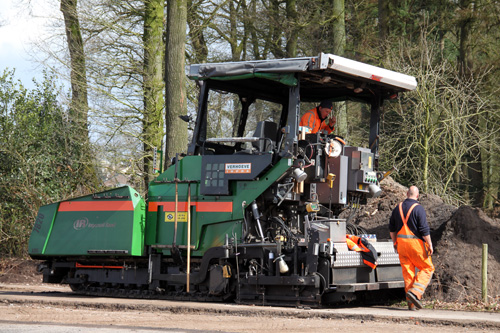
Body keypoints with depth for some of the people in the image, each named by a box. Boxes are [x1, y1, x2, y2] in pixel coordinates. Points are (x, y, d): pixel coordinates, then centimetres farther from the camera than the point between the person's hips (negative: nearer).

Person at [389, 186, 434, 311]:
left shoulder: (398, 208, 9)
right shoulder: (418, 209, -11)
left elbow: (392, 228, 15)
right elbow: (424, 229, -15)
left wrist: (395, 243, 24)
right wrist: (430, 245, -7)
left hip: (401, 243, 6)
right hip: (416, 243, -6)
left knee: (407, 272, 9)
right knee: (427, 268, 7)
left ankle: (411, 303, 9)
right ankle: (415, 292, -12)